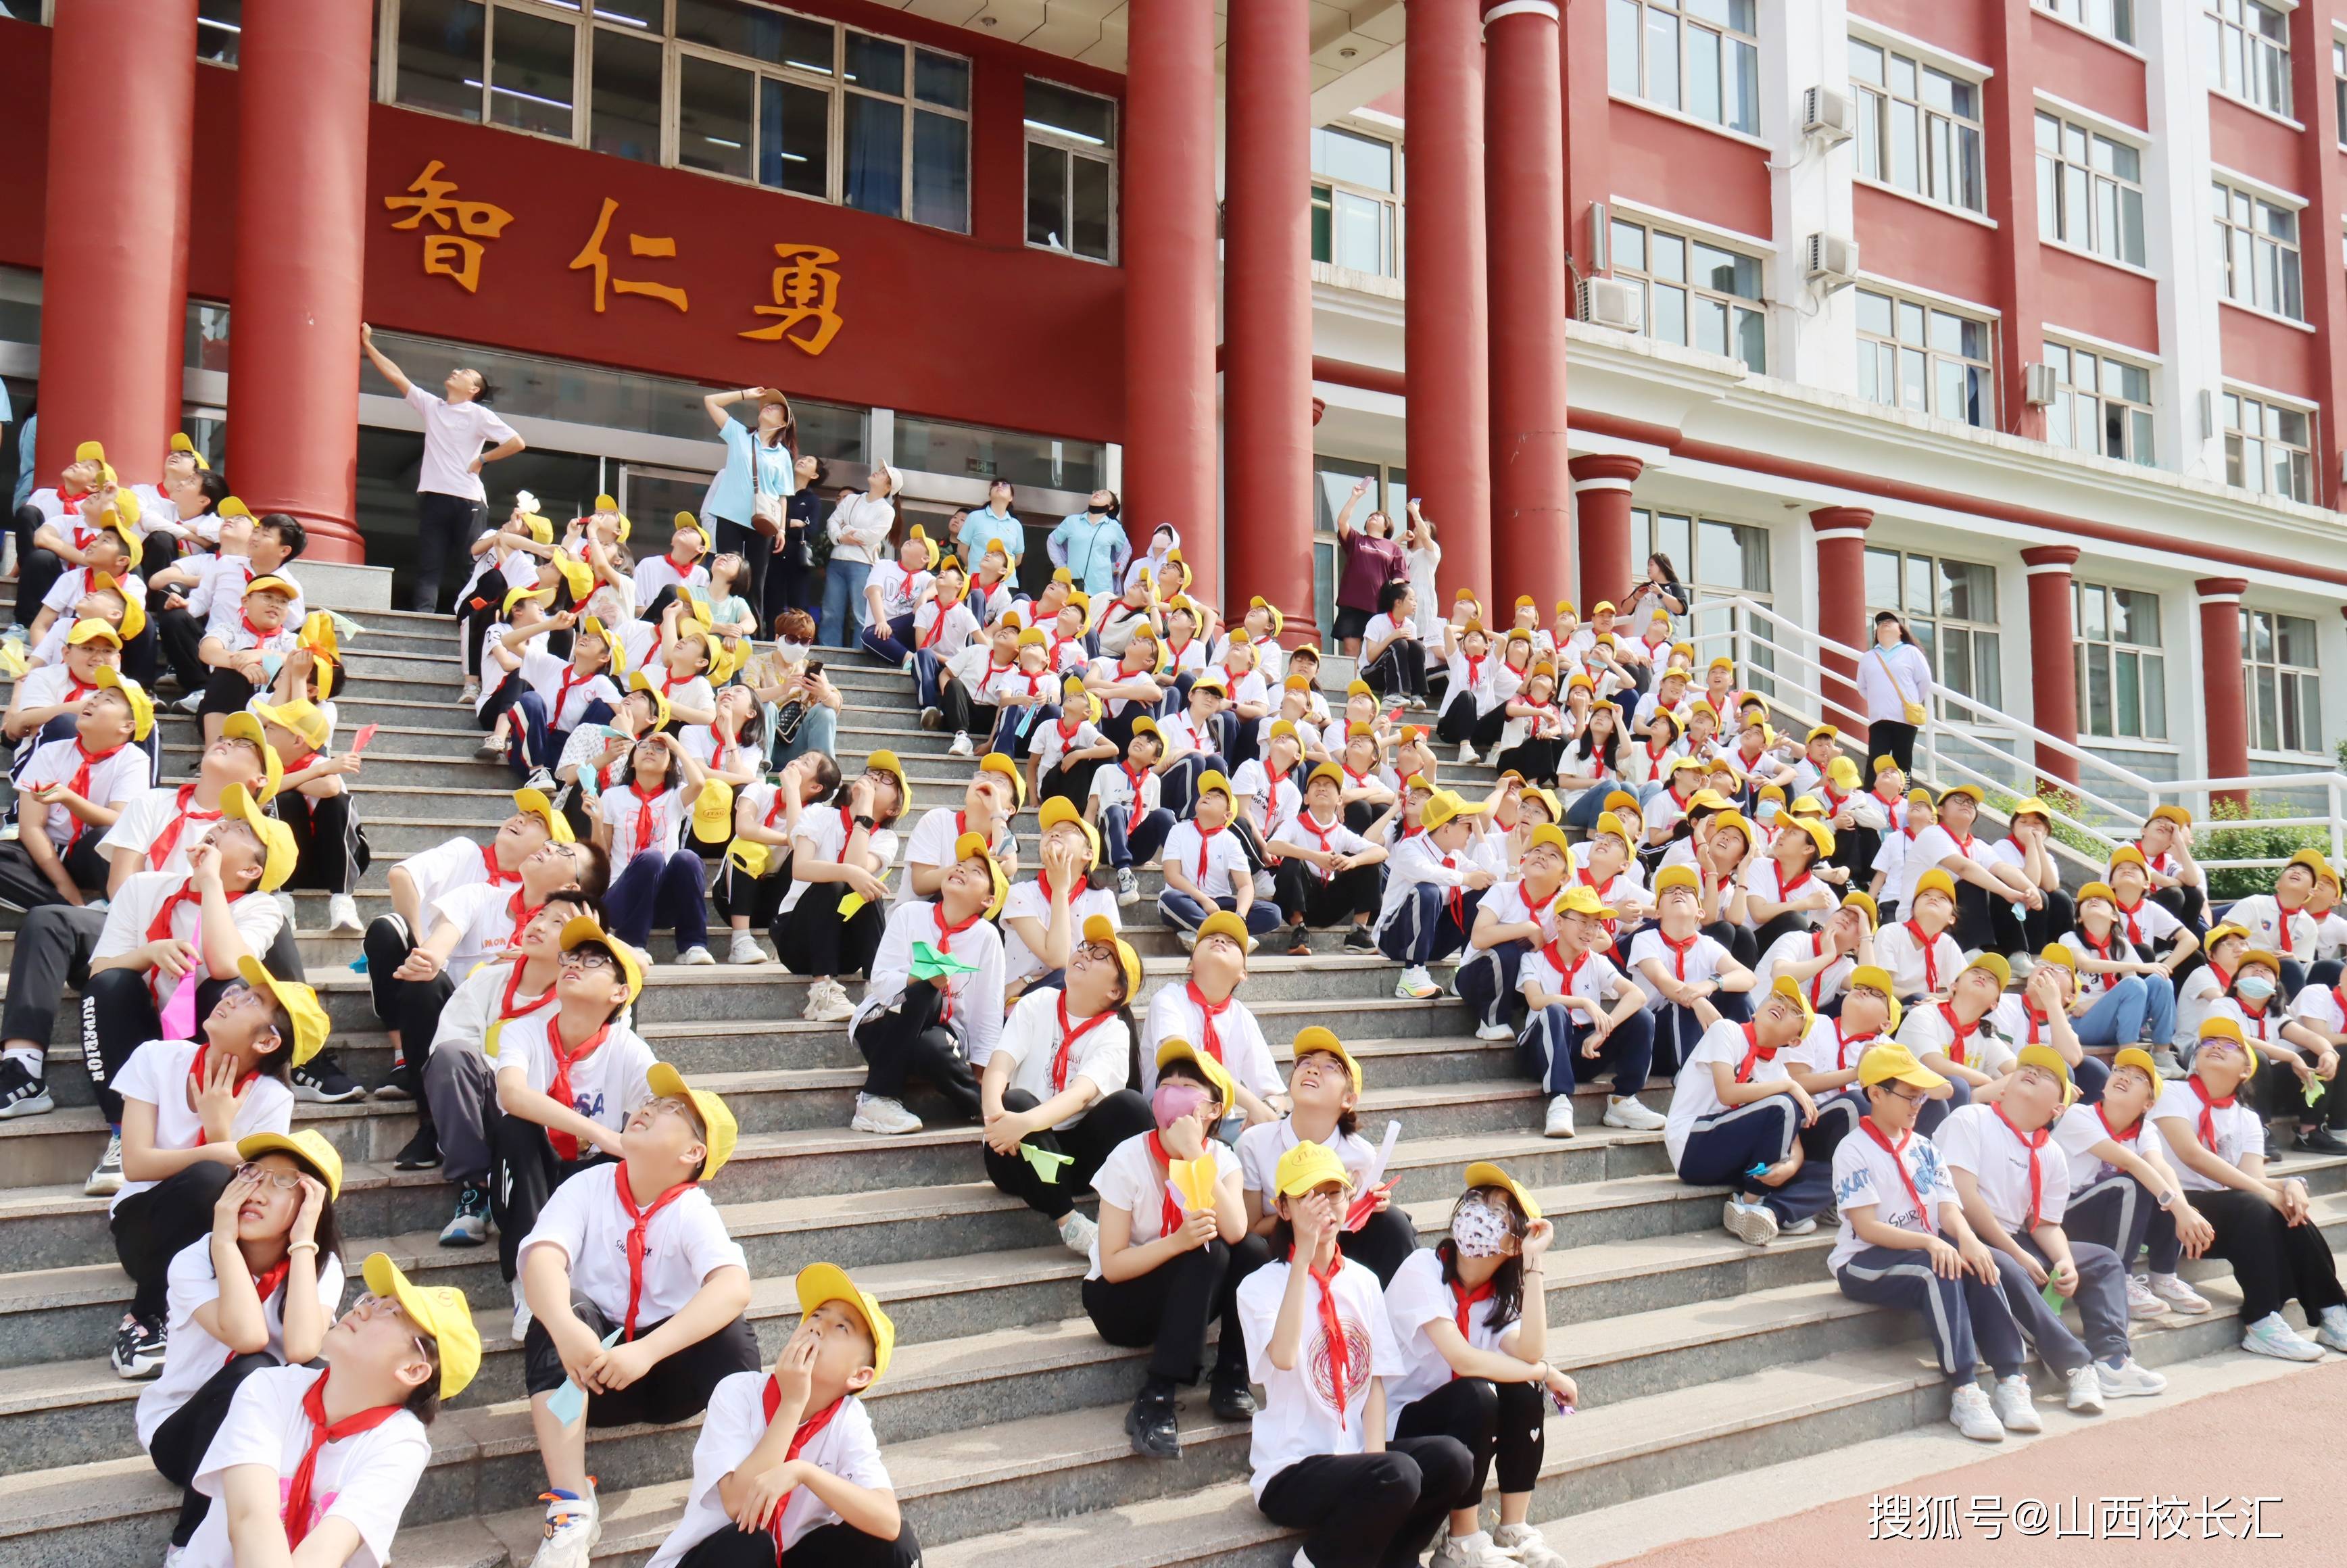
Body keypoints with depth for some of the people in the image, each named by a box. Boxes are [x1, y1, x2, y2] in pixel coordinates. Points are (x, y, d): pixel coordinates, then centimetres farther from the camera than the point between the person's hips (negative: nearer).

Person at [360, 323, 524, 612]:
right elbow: (396, 376, 19)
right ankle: (423, 618, -12)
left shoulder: (480, 415, 2)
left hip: (468, 500, -4)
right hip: (433, 497, 4)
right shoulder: (431, 405, 16)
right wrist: (368, 345, 20)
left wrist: (482, 459, -3)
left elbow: (517, 443, -7)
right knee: (429, 566, -4)